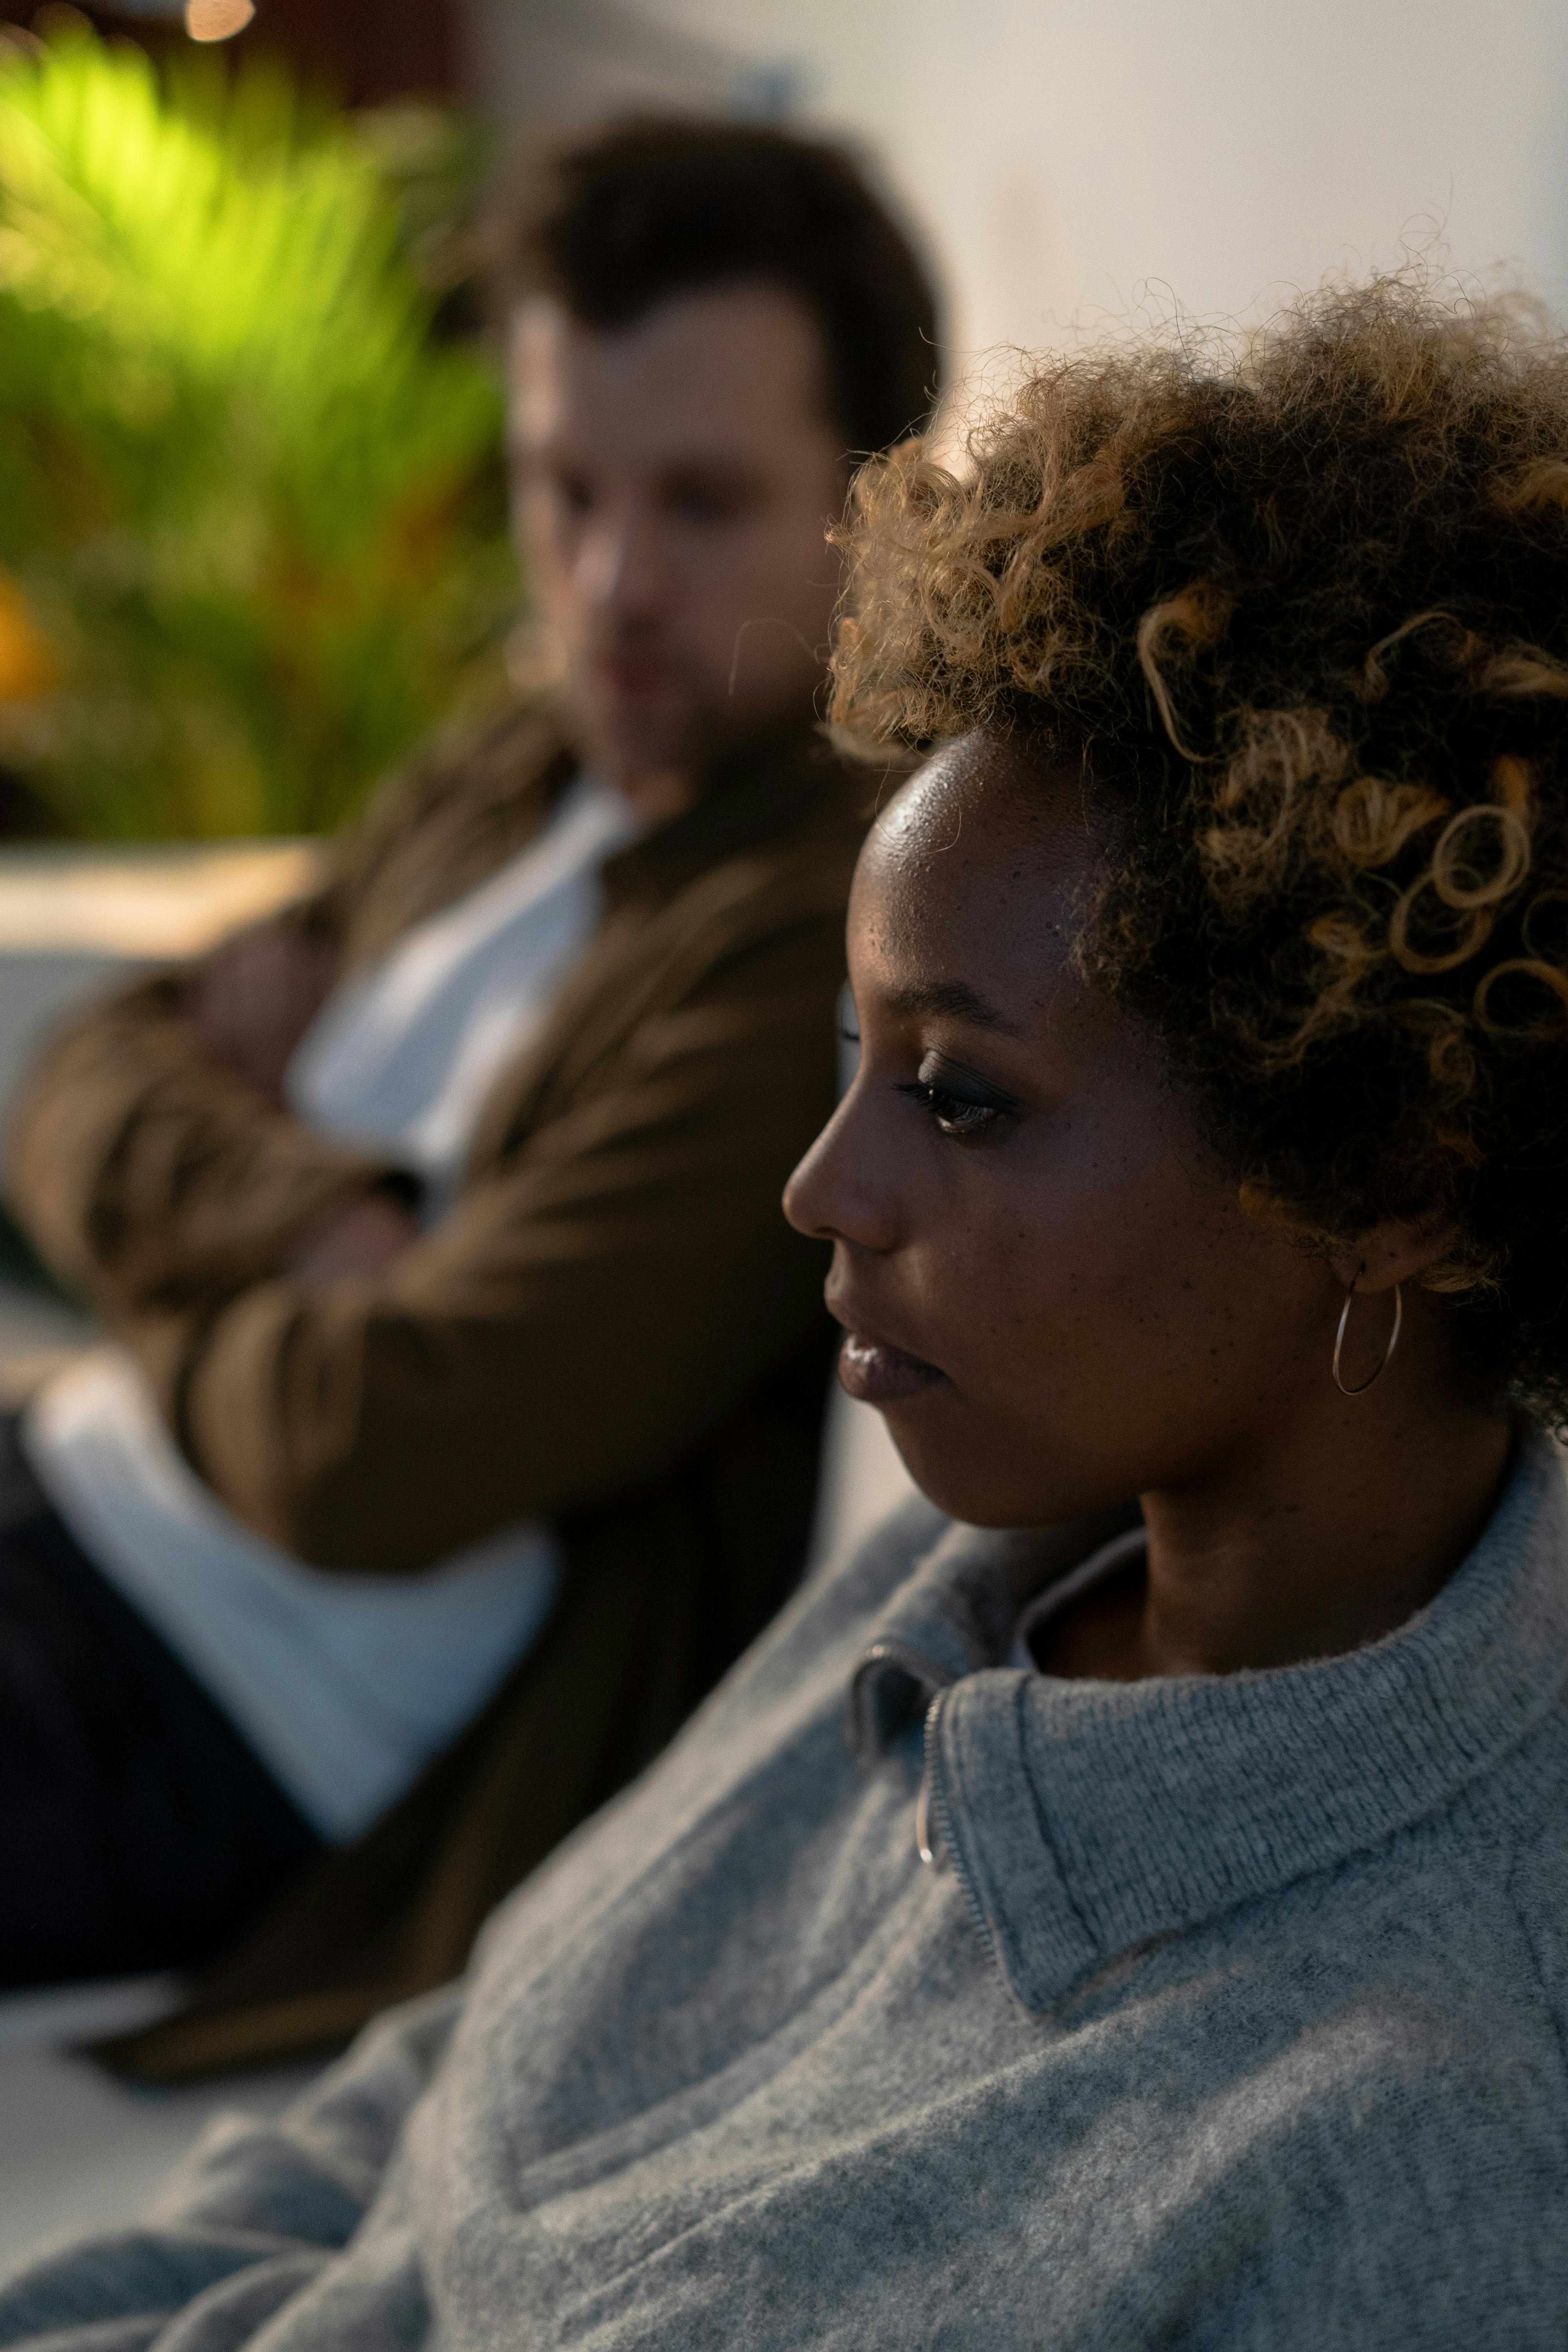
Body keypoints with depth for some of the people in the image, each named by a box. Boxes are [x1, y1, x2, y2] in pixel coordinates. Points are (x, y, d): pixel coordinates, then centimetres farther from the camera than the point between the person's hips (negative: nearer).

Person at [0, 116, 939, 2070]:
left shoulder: (848, 945, -22)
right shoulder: (509, 788, 9)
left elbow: (374, 1460, -24)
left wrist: (164, 1263, -3)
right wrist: (303, 1226, -12)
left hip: (220, 1746, -8)